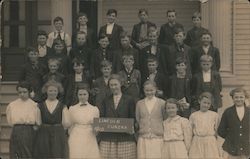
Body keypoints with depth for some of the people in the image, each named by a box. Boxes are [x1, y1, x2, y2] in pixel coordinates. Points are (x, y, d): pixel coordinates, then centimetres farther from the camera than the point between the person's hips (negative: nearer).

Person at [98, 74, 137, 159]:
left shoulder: (129, 100, 8)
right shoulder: (106, 101, 17)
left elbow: (133, 119, 5)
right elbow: (101, 118, 13)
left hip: (126, 139, -2)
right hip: (107, 139, 2)